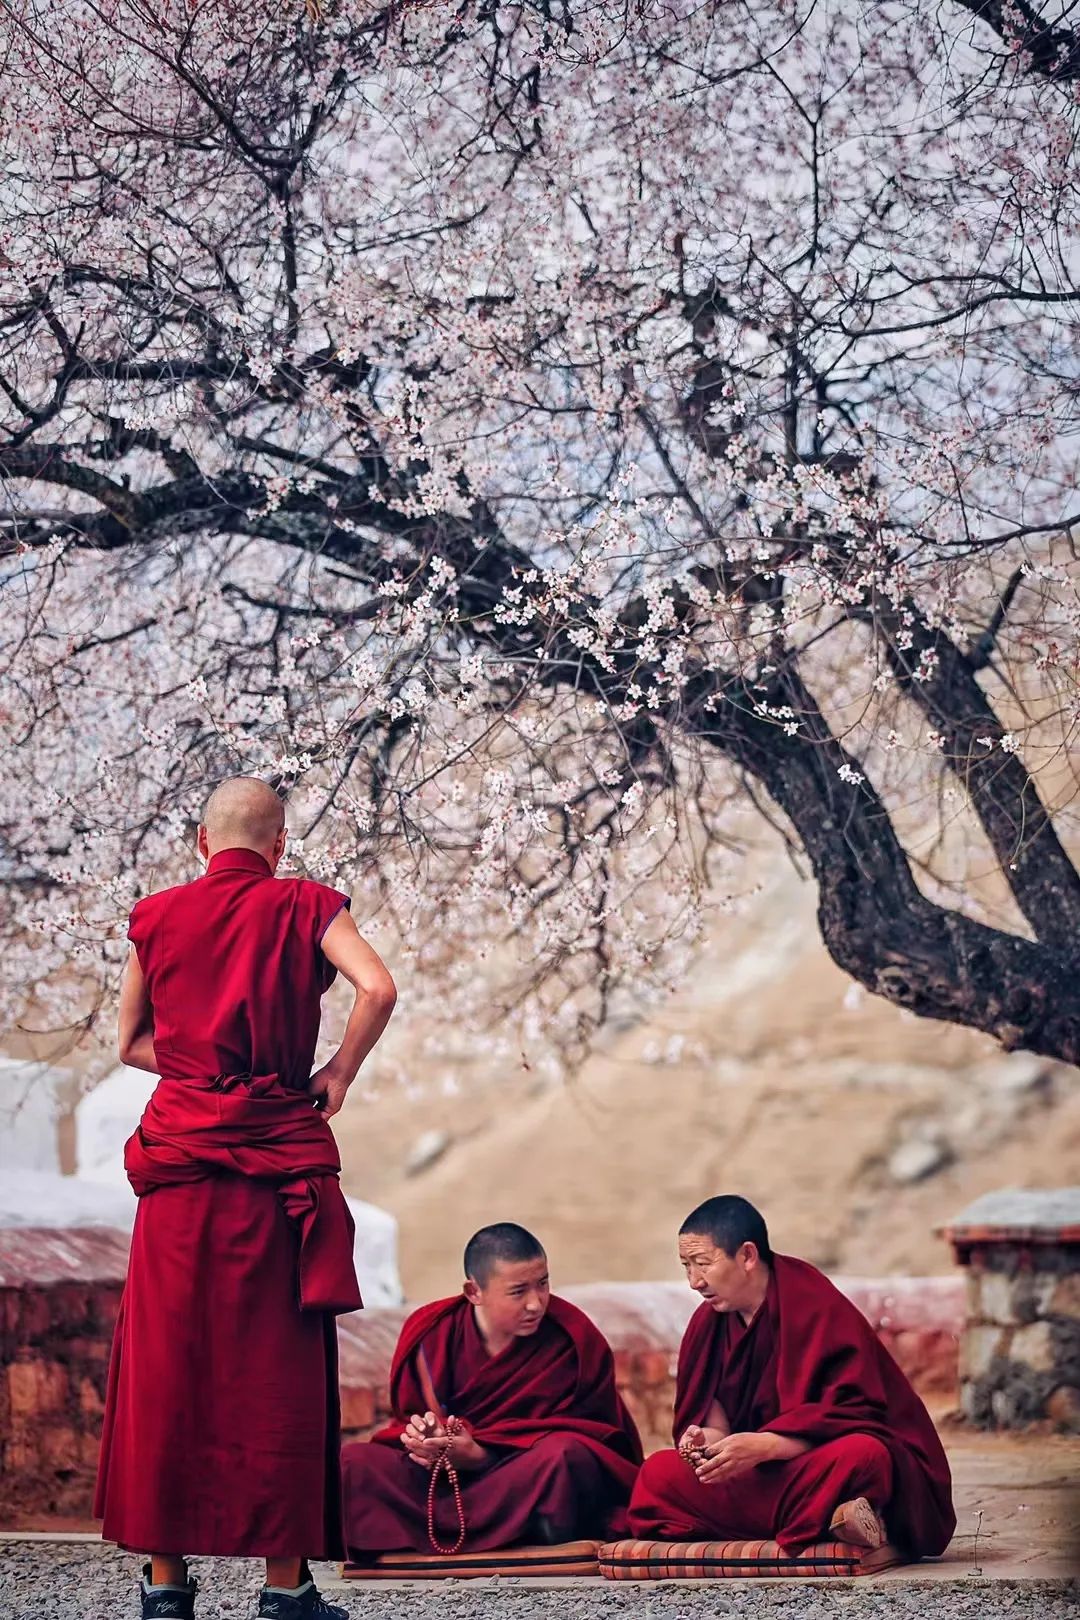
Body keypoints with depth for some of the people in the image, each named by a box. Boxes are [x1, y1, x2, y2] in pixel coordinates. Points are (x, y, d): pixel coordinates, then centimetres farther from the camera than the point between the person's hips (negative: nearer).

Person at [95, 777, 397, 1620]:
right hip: (279, 1162, -2)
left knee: (167, 1365, 7)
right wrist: (337, 1076, -1)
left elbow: (132, 1040, 15)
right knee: (277, 1368, 3)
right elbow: (378, 989, -13)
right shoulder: (304, 906, 1)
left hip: (180, 1157, 2)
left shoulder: (157, 916, 9)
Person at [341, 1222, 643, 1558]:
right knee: (355, 1462, -20)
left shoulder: (574, 1339, -10)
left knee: (563, 1454, -37)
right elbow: (411, 1415, 2)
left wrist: (481, 1456, -25)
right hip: (448, 1478, 2)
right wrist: (425, 1436, -23)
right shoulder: (433, 1333, -4)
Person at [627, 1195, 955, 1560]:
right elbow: (712, 1398, 9)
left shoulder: (819, 1309, -16)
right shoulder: (711, 1319, 5)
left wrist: (763, 1447, -31)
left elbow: (852, 1417, -21)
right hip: (772, 1474, 8)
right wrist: (710, 1436, -15)